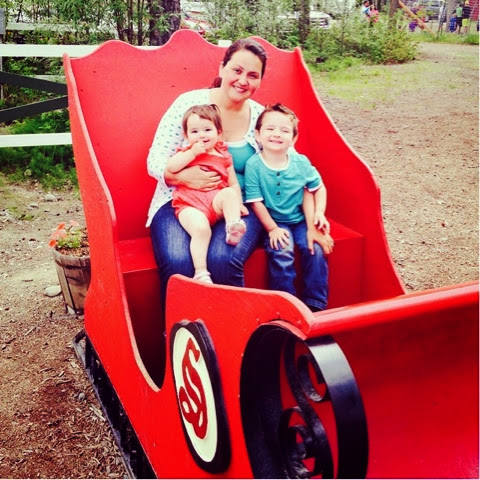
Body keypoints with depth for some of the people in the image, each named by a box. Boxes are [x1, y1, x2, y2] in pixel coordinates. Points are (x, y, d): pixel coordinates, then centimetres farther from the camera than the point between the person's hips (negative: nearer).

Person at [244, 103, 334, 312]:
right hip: (273, 223, -3)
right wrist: (273, 229, -13)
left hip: (301, 220, 3)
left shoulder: (301, 162, -3)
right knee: (281, 252, -27)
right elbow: (256, 201, -11)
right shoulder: (253, 165, -12)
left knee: (316, 249, -19)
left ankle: (315, 306, -5)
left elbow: (319, 188, 9)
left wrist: (319, 212, -5)